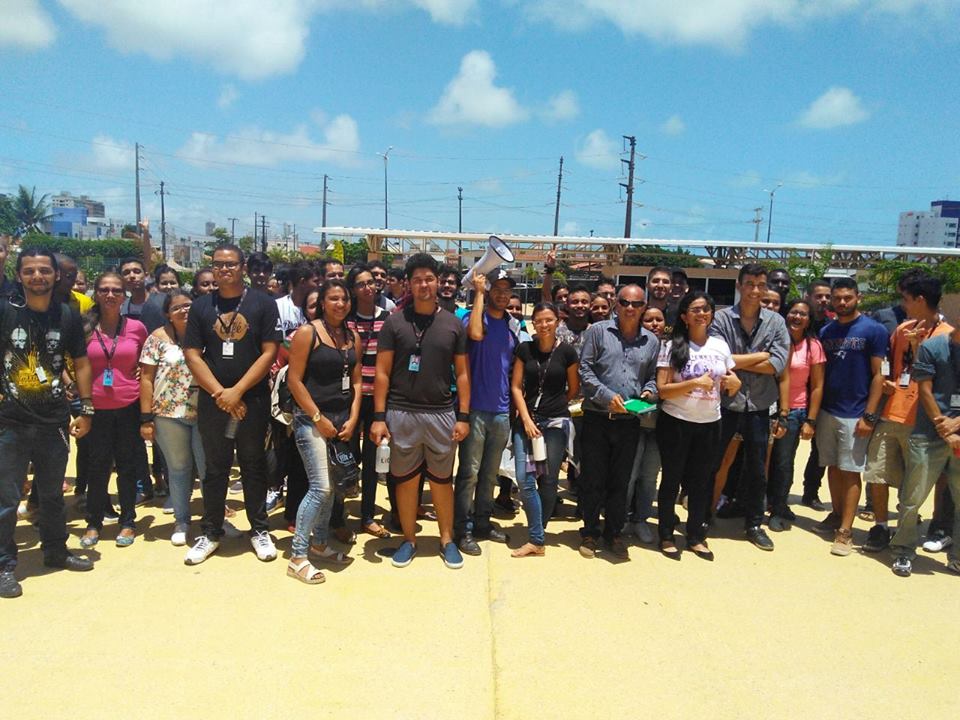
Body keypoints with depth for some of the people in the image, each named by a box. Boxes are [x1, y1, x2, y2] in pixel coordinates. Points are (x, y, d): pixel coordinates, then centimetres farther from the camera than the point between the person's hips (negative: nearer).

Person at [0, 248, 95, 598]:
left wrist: (86, 410, 4)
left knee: (53, 494, 18)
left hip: (54, 421, 3)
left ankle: (56, 550, 34)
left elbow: (81, 364, 7)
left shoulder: (68, 317, 1)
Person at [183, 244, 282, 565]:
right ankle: (211, 533, 23)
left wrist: (237, 391, -12)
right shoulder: (201, 306, 6)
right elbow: (192, 355, 2)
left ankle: (259, 530, 21)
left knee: (254, 466, 9)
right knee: (215, 468, 11)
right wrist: (219, 393, -10)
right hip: (212, 401, 2)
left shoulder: (263, 303, -1)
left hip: (253, 400, -2)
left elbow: (269, 352, -7)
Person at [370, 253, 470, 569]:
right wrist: (379, 417, -6)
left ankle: (447, 539, 24)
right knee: (405, 480, 9)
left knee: (442, 480, 9)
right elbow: (382, 372, 0)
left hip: (441, 413, 1)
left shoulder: (453, 324, 5)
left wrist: (463, 417, 0)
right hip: (401, 413, 0)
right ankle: (409, 539, 24)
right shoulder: (394, 322, 1)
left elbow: (462, 373, 7)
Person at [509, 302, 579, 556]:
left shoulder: (567, 351, -2)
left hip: (556, 422, -1)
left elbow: (573, 390, 8)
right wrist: (526, 419, -6)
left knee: (548, 481, 4)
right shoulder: (524, 349, 3)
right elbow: (516, 386, 3)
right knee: (525, 479, -6)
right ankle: (537, 539, 3)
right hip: (526, 420, 2)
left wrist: (553, 405, 11)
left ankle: (536, 539, 17)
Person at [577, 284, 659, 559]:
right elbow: (585, 369, -4)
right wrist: (607, 396, -14)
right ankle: (590, 532, 21)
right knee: (593, 479, 6)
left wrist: (649, 391, -4)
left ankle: (614, 532, 26)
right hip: (597, 417, -3)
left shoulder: (651, 341, 10)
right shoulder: (598, 331, -1)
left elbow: (652, 377, 18)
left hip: (630, 421, 3)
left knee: (620, 481, 11)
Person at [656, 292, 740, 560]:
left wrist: (735, 383, -9)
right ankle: (666, 535, 21)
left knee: (701, 480, 13)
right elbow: (661, 390, -14)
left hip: (709, 424, 4)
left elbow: (729, 388, 13)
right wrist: (695, 383, -23)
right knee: (672, 478, 8)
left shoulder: (720, 345, 5)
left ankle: (696, 536, 27)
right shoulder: (672, 346, -8)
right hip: (675, 423, -4)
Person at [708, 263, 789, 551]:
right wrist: (761, 356, -13)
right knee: (711, 465, 9)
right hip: (724, 403, -2)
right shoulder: (721, 319, -7)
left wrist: (736, 361, -14)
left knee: (757, 469, 15)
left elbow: (778, 365, -11)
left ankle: (754, 524, 31)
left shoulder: (776, 322, 0)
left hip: (758, 406, 2)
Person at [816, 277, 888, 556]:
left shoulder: (874, 330, -5)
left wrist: (869, 416, -12)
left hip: (855, 414, -4)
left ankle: (845, 531, 4)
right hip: (827, 411, 5)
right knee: (832, 466, 12)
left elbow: (878, 375, -7)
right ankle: (836, 514, 27)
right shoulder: (826, 331, 8)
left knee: (850, 471, -1)